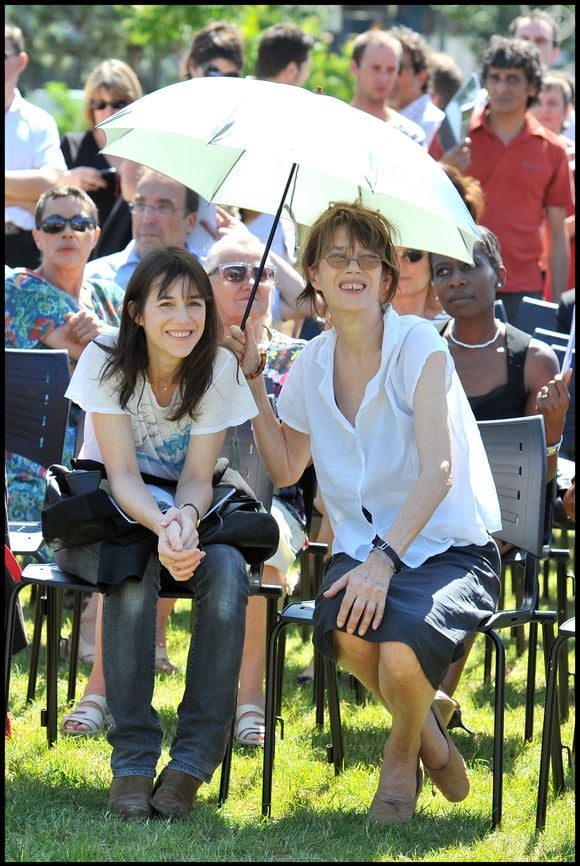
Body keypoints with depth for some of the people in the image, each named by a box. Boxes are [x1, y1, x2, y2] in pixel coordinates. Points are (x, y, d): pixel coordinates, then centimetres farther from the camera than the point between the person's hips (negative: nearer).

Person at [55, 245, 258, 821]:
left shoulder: (219, 369, -8)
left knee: (227, 569, -32)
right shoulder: (107, 362, -13)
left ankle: (194, 760, -29)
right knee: (134, 573, -36)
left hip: (185, 515, 2)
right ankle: (132, 761, -32)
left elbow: (197, 476, -11)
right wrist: (159, 526, -40)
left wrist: (185, 519, -36)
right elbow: (122, 472, -19)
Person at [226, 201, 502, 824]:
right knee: (346, 632, -32)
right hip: (362, 547, 4)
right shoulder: (313, 364, 9)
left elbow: (437, 470, -18)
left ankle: (403, 753, 4)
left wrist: (384, 560, -29)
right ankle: (431, 741, 0)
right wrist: (253, 382, 10)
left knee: (401, 648, -34)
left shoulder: (418, 346, -9)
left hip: (448, 547, -4)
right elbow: (285, 468, 20)